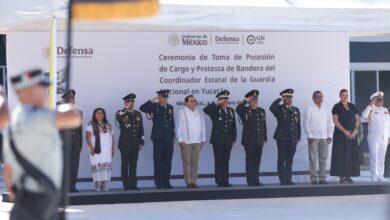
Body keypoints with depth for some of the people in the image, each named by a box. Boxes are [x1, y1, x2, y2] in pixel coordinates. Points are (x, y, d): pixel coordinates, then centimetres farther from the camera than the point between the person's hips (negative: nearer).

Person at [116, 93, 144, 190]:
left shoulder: (138, 114, 13)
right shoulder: (121, 113, -1)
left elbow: (141, 129, 14)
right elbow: (118, 117, -27)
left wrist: (141, 142, 8)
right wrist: (126, 108, -24)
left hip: (135, 144, 4)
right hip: (125, 144, -4)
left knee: (133, 164, 5)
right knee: (125, 164, -2)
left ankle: (133, 184, 9)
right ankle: (126, 185, 1)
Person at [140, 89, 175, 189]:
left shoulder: (170, 107, 13)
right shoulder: (154, 107, -1)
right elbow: (142, 108, -19)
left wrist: (173, 135, 14)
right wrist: (152, 101, -22)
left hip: (169, 139, 4)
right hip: (158, 139, -4)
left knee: (167, 162, 7)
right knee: (158, 162, -1)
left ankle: (166, 182, 12)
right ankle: (159, 183, 3)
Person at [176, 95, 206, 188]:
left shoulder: (199, 113, 13)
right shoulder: (182, 112, 0)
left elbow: (203, 127, 17)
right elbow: (179, 127, -2)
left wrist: (203, 139, 11)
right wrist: (180, 140, -8)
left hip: (197, 142, 4)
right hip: (186, 142, -4)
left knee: (195, 163, 3)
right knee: (187, 163, -4)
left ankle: (194, 181, 6)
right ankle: (188, 182, -1)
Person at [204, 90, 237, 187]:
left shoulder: (231, 111, 13)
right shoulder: (215, 110, -1)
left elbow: (233, 126, 16)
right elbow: (206, 110, -23)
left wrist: (234, 139, 11)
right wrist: (217, 103, -21)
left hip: (228, 141, 4)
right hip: (218, 141, -4)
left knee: (226, 161, 6)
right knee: (218, 161, -2)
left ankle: (225, 182, 9)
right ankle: (219, 182, 1)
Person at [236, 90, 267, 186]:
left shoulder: (262, 111, 14)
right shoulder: (245, 111, 0)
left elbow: (264, 126, 16)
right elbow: (237, 109, -24)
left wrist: (264, 139, 10)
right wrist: (246, 101, -18)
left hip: (259, 141, 4)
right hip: (249, 141, -4)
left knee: (257, 161, 7)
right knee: (250, 161, -2)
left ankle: (256, 181, 12)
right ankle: (250, 181, 0)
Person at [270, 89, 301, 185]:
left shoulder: (296, 110, 15)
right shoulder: (279, 109, 0)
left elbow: (298, 125, 17)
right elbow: (272, 108, -24)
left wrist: (298, 137, 11)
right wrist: (280, 100, -14)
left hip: (293, 139, 4)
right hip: (282, 138, -4)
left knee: (290, 159, 7)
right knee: (281, 159, -1)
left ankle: (288, 179, 11)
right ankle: (282, 180, 2)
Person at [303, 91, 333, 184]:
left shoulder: (326, 109, 14)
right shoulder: (309, 109, 1)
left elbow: (330, 123, 16)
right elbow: (306, 123, -1)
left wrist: (329, 135, 7)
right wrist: (309, 136, -8)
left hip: (324, 137, 4)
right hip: (313, 137, -4)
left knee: (323, 158, 2)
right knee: (313, 158, -6)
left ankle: (322, 178, 5)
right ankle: (314, 178, -4)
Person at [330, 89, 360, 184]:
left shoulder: (352, 107, 13)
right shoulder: (337, 107, -1)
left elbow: (357, 119, 11)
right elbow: (335, 121, -9)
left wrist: (355, 131, -6)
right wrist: (345, 131, -15)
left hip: (352, 134, 5)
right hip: (340, 133, -5)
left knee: (352, 154, 1)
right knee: (342, 154, -7)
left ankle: (349, 176, 4)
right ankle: (342, 177, -7)